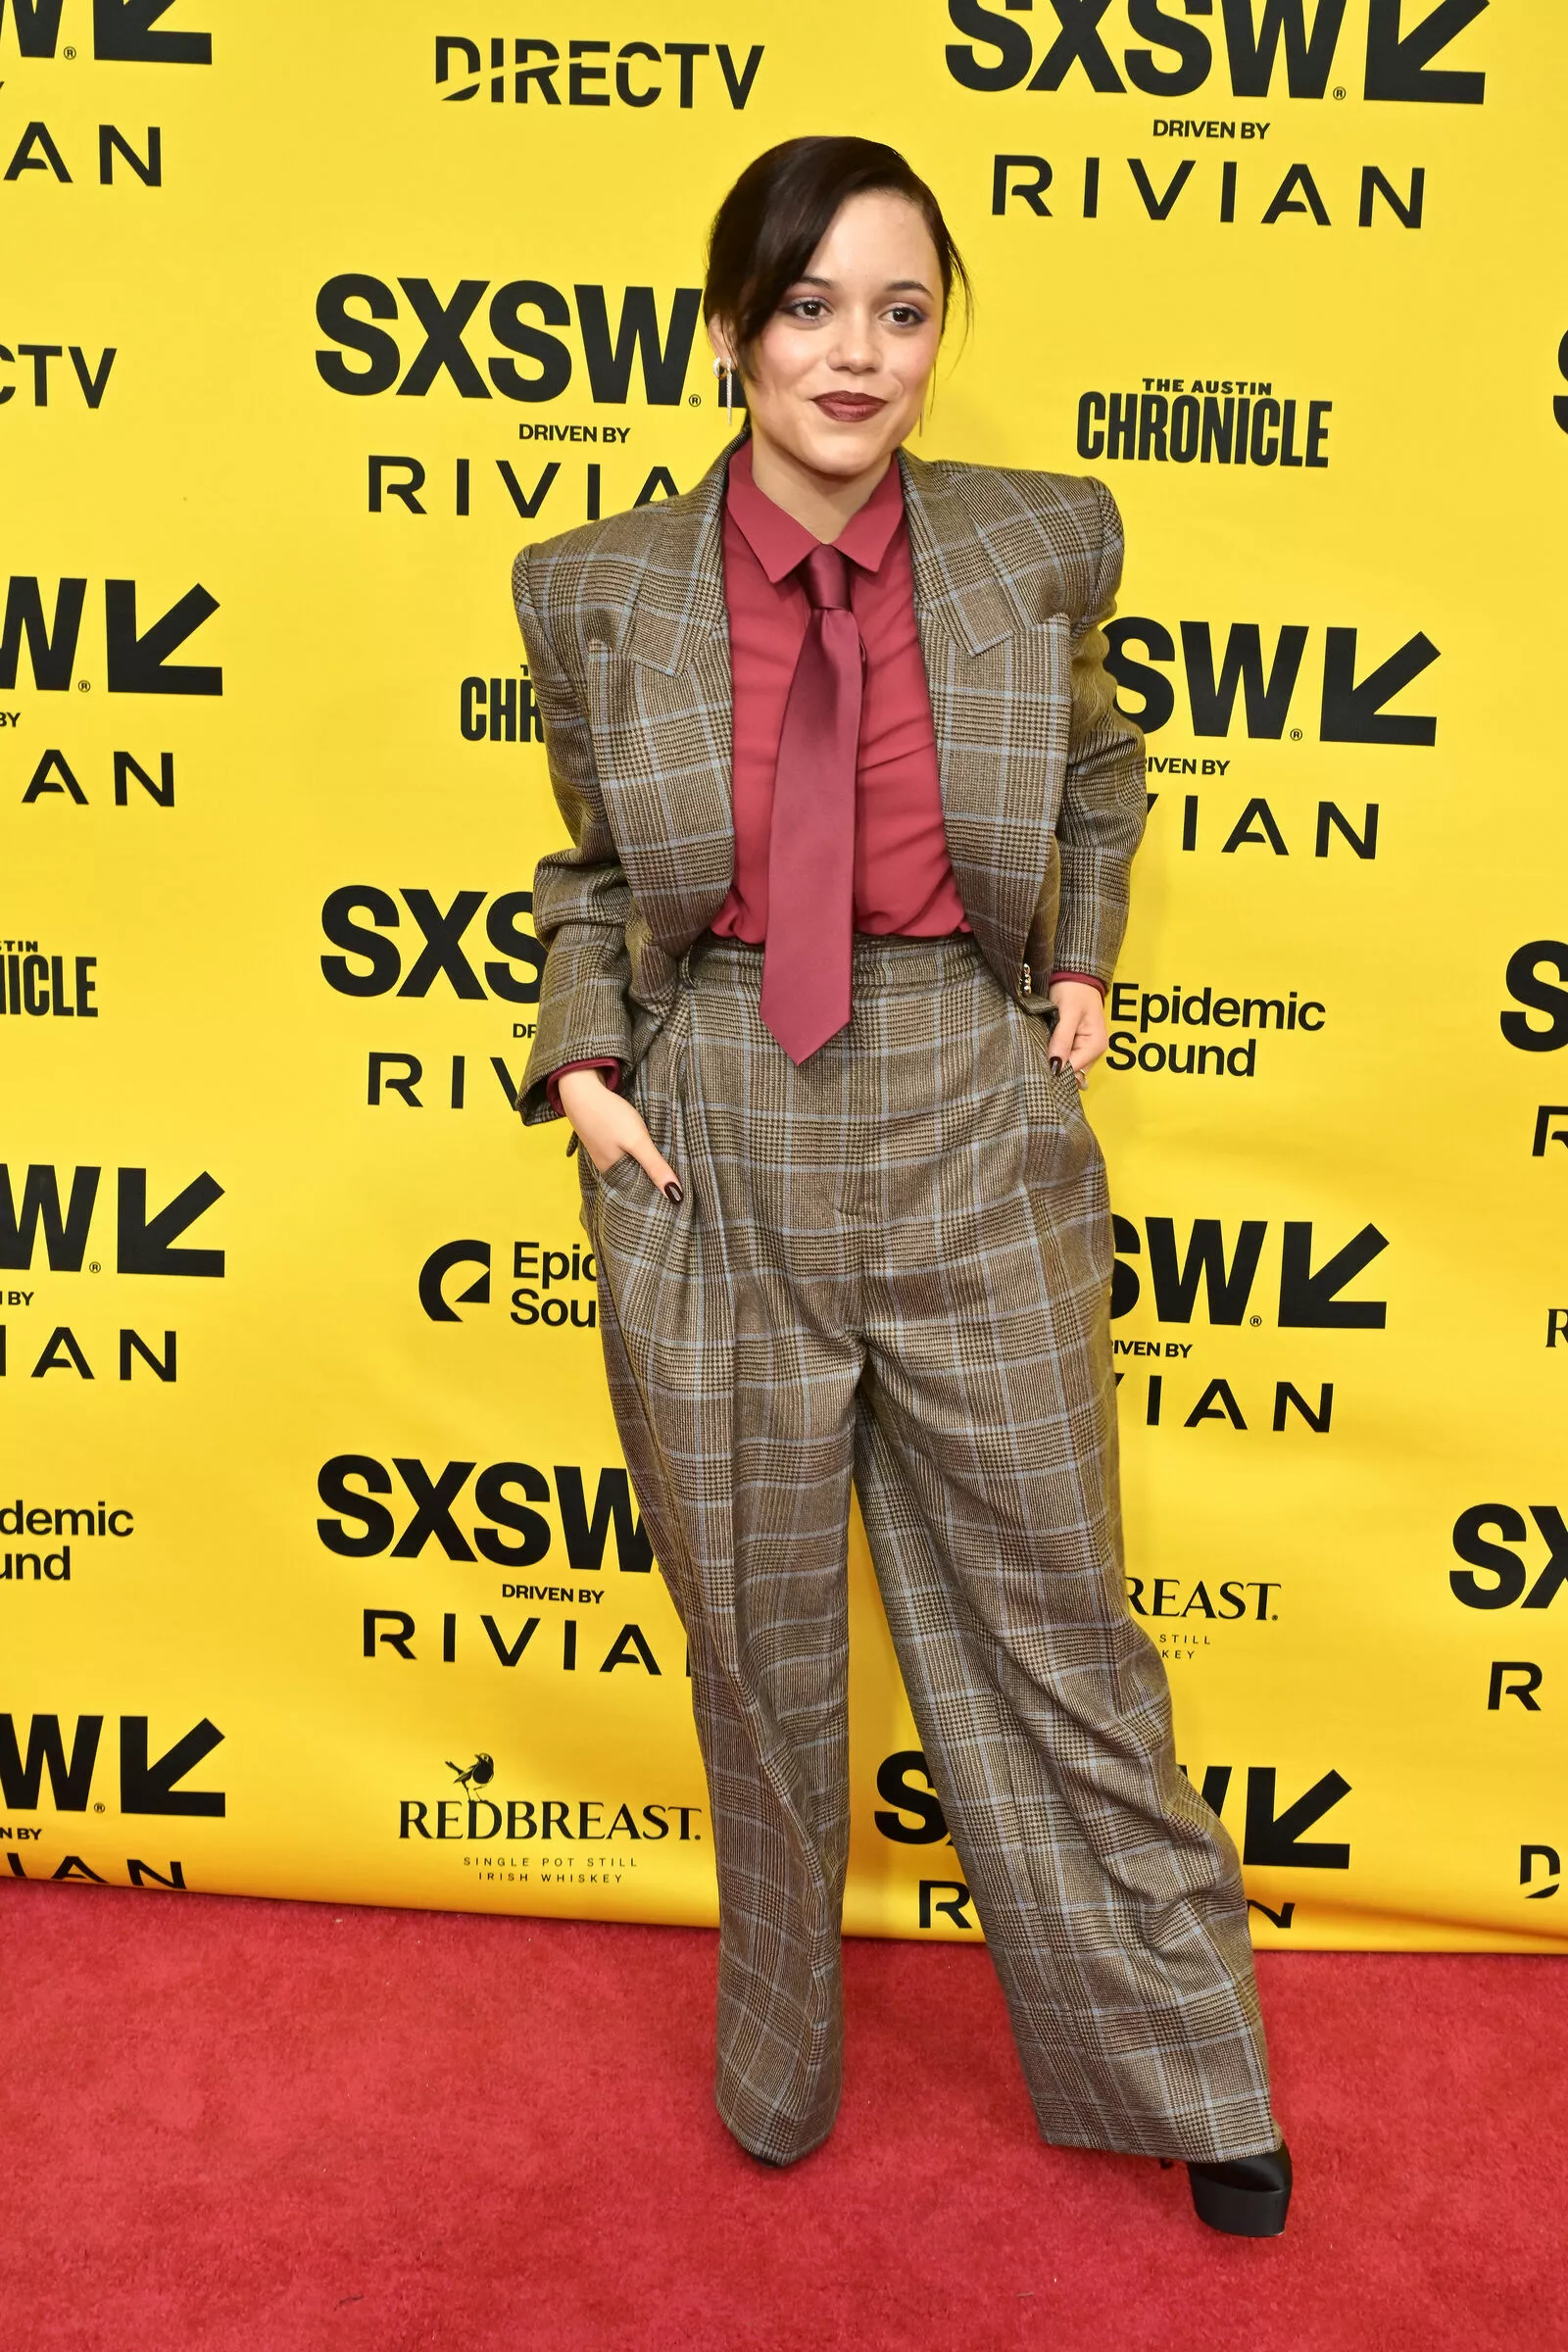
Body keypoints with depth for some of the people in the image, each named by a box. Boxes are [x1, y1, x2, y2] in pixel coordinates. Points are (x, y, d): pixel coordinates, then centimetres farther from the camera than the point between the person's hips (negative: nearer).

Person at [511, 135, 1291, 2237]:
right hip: (709, 1164, 1)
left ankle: (1188, 2071, 35)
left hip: (975, 1139, 0)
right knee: (754, 1647, 15)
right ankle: (778, 2066, 40)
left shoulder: (1042, 545, -2)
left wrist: (1082, 966, 9)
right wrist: (585, 1067, -3)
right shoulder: (598, 593, -3)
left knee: (1053, 1627, 12)